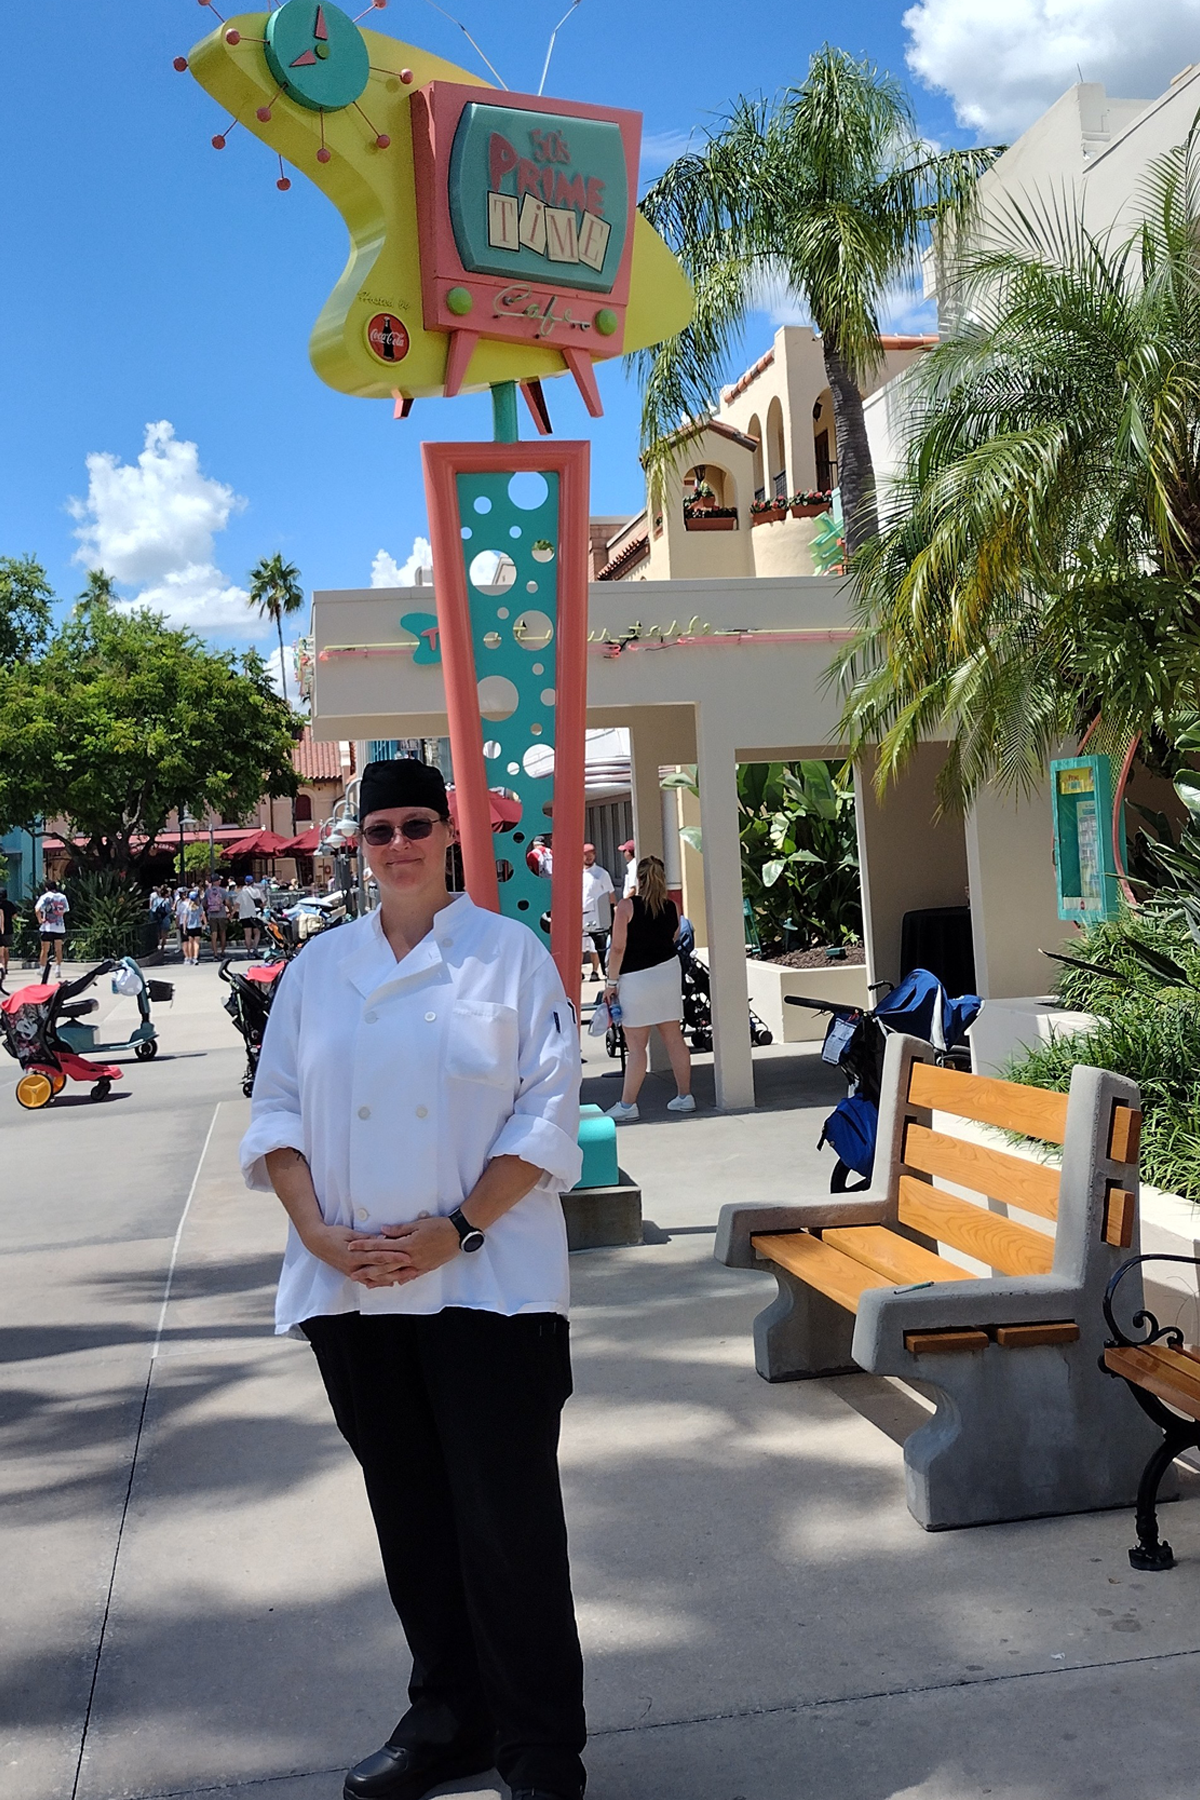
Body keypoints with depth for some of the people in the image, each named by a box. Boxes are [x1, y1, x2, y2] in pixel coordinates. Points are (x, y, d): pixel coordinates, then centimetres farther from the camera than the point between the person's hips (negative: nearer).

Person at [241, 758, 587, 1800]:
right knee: (411, 1517, 15)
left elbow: (548, 1112, -7)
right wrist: (316, 1227, -6)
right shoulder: (319, 967, 9)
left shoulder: (509, 953, -2)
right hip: (352, 1288, 4)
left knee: (508, 1520, -1)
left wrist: (458, 1229, -15)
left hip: (486, 1285, -4)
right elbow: (277, 1109, 9)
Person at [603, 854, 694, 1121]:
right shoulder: (672, 908, 2)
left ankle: (627, 1105, 2)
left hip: (636, 978, -5)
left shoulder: (627, 906, -12)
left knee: (635, 1045, -2)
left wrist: (611, 982, -8)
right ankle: (684, 1097, 18)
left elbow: (618, 948, -13)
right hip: (669, 972, 5)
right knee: (674, 1038, 12)